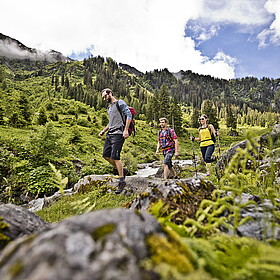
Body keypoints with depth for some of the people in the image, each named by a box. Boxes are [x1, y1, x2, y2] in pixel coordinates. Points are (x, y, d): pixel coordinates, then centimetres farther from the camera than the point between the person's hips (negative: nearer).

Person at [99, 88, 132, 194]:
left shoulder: (120, 103, -1)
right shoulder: (109, 108, 25)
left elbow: (129, 115, -11)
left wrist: (126, 130, -19)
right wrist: (103, 130, 20)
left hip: (118, 133, -9)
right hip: (109, 133, 9)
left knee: (115, 156, -14)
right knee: (106, 155, 3)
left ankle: (122, 181, -4)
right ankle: (122, 170, 18)